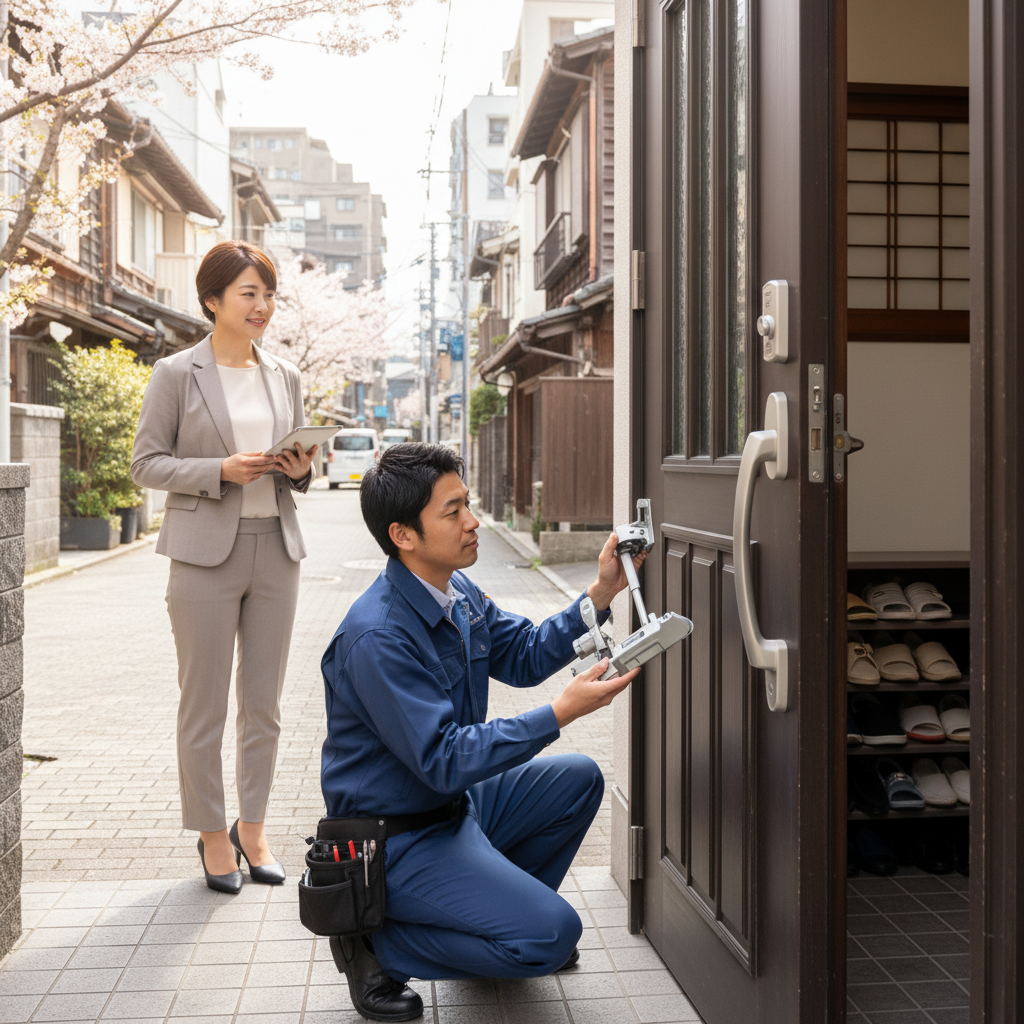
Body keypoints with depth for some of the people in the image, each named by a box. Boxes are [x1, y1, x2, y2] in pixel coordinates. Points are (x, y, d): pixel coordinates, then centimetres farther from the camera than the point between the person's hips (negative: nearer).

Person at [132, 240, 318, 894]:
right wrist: (221, 469, -16)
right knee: (204, 705, 4)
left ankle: (253, 828, 24)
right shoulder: (176, 374, -2)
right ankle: (213, 835, 19)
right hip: (206, 552, -4)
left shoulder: (285, 376, 12)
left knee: (264, 703, 10)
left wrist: (300, 469, -4)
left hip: (276, 548, 4)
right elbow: (147, 464, -3)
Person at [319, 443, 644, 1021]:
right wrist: (563, 712, -32)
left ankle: (500, 908, 19)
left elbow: (523, 655, 13)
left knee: (577, 779, 11)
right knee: (552, 933, -17)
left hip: (455, 802, 9)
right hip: (398, 838, -9)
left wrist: (601, 594, 0)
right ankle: (377, 942, -4)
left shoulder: (459, 593, 0)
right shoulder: (377, 638, -29)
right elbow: (445, 761, -29)